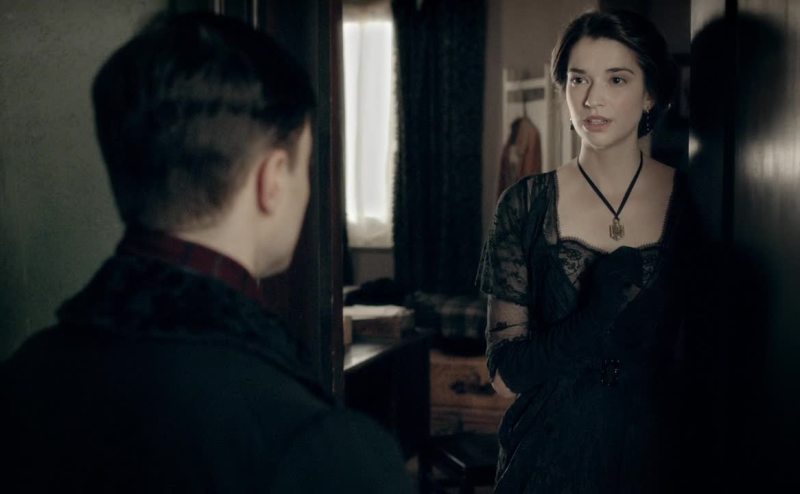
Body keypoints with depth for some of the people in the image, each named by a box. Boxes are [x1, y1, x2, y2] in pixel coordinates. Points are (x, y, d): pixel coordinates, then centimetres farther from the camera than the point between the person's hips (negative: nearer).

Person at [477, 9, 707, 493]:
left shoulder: (693, 201, -5)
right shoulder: (525, 204, -6)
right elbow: (502, 366, -8)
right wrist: (603, 309, -22)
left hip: (658, 455, 0)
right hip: (549, 453, 0)